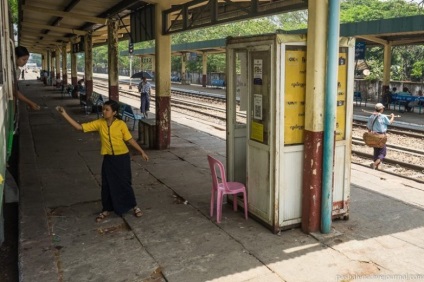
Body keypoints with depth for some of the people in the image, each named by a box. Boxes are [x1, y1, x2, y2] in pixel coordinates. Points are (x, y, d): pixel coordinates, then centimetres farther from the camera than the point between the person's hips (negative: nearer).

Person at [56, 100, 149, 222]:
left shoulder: (121, 124, -12)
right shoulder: (99, 123, -5)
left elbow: (130, 139, -4)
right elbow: (80, 127, -7)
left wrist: (141, 152, -2)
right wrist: (65, 115, -14)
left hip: (122, 158, -3)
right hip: (108, 158, 3)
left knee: (124, 183, 4)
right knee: (107, 184, 9)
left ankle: (134, 206, 24)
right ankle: (107, 209, 26)